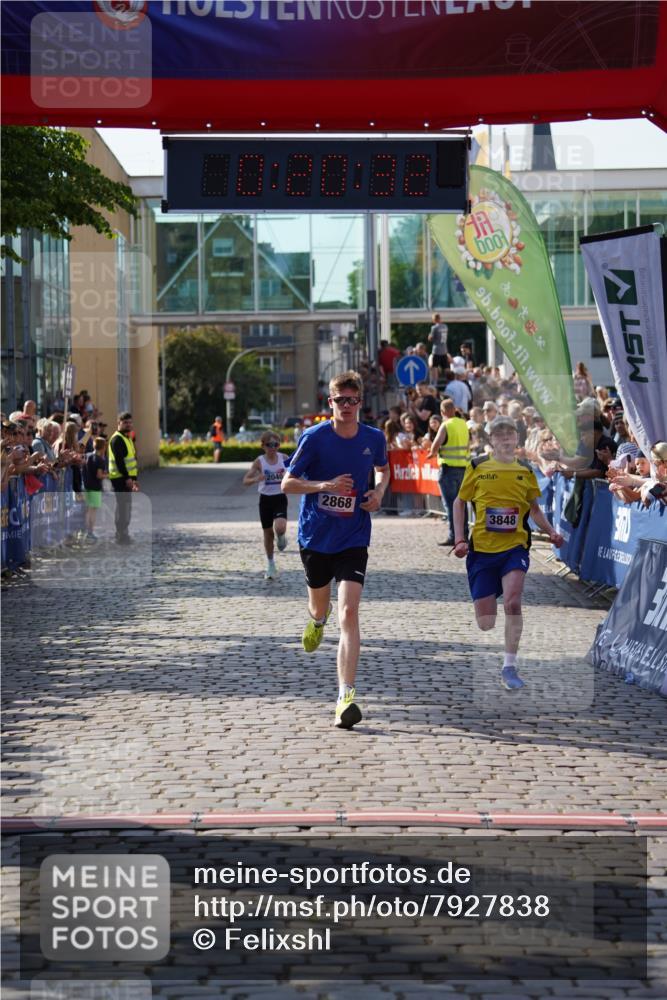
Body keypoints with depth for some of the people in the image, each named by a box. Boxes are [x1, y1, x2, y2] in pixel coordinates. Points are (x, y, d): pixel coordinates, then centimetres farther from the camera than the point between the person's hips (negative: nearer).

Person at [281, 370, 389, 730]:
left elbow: (383, 469, 20)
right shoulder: (314, 437, -11)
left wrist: (379, 491, -1)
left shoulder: (374, 438, -2)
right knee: (320, 607, 20)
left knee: (349, 613, -16)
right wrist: (326, 485, -24)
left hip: (353, 540, 0)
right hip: (315, 537, 0)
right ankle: (318, 620, 62)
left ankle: (346, 697, -20)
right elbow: (287, 484, -8)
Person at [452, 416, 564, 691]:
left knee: (512, 602, -24)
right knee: (485, 624, -1)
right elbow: (459, 503, 10)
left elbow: (534, 508, 19)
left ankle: (509, 667, -14)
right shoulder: (477, 467, 1)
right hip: (481, 548, 0)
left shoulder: (525, 471, 5)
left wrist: (551, 532, 3)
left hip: (514, 547, 0)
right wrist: (459, 539, 0)